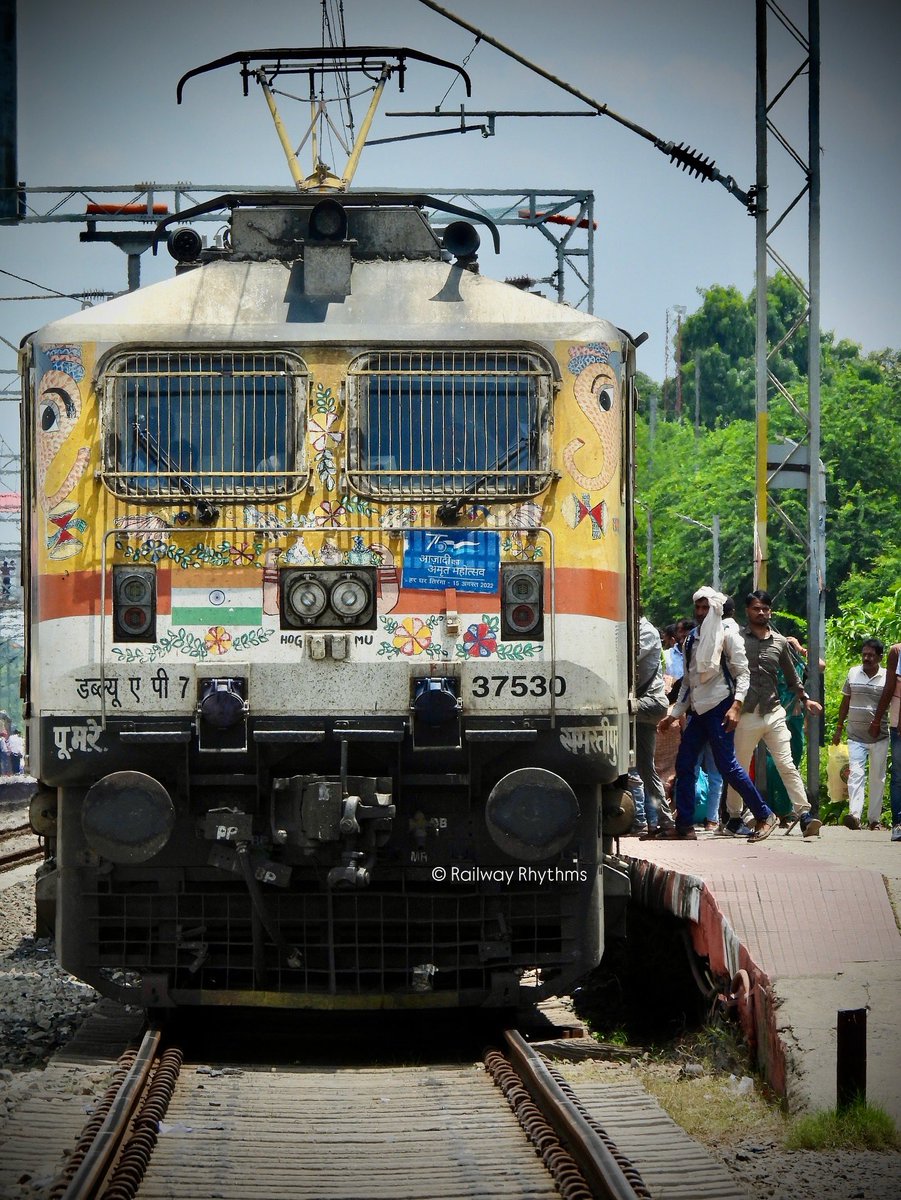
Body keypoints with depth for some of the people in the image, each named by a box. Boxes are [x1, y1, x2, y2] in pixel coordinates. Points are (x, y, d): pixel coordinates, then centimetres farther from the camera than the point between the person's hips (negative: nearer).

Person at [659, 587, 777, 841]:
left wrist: (736, 706, -20)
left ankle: (764, 815, -3)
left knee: (727, 765, -11)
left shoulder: (727, 636, -3)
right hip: (698, 710, 7)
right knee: (684, 764, 3)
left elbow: (743, 673, -8)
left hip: (720, 706, -7)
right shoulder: (692, 639, 17)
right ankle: (684, 825, 8)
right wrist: (675, 713, 18)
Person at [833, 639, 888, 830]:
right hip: (856, 736, 1)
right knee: (855, 774, -13)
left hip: (880, 737, -1)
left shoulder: (887, 677, 1)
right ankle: (855, 815, -24)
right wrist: (839, 728, 12)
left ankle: (875, 818, 13)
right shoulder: (853, 673, 7)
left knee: (877, 778, 6)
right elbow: (845, 702, 14)